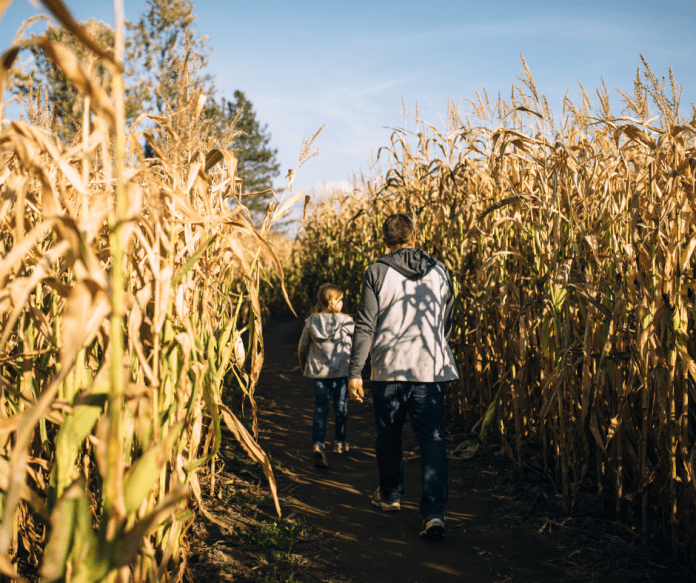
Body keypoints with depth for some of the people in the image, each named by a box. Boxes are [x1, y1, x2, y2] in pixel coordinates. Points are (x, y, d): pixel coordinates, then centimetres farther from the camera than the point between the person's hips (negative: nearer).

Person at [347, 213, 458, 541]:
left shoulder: (377, 272, -5)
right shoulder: (439, 272, 5)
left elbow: (365, 325, -7)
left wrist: (355, 372, -2)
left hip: (389, 369, -1)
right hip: (432, 368, 1)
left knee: (388, 435, 18)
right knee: (432, 439, 1)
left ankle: (390, 495, 36)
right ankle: (434, 512, -9)